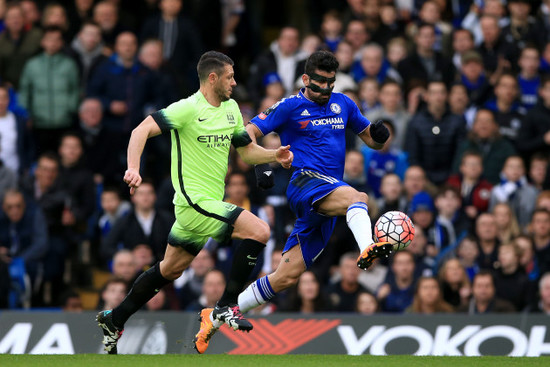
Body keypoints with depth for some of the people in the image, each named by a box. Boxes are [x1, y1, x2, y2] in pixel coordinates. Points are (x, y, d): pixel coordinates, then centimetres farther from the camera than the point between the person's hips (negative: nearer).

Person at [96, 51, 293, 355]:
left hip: (209, 202, 9)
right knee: (258, 230, -21)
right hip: (195, 201, -9)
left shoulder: (231, 108, 12)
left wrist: (274, 156, 2)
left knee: (171, 269, 18)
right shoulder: (188, 109, -14)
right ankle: (226, 306, -13)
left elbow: (247, 150, 21)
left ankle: (114, 320, 29)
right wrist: (133, 169, -34)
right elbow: (142, 130, -20)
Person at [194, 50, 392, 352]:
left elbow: (372, 140, 25)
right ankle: (367, 249, -68)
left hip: (326, 206, 5)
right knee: (357, 197, -36)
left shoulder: (343, 104, 19)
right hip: (306, 181, -5)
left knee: (286, 277, 1)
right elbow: (248, 133, 3)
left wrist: (378, 135, 1)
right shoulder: (290, 107, 4)